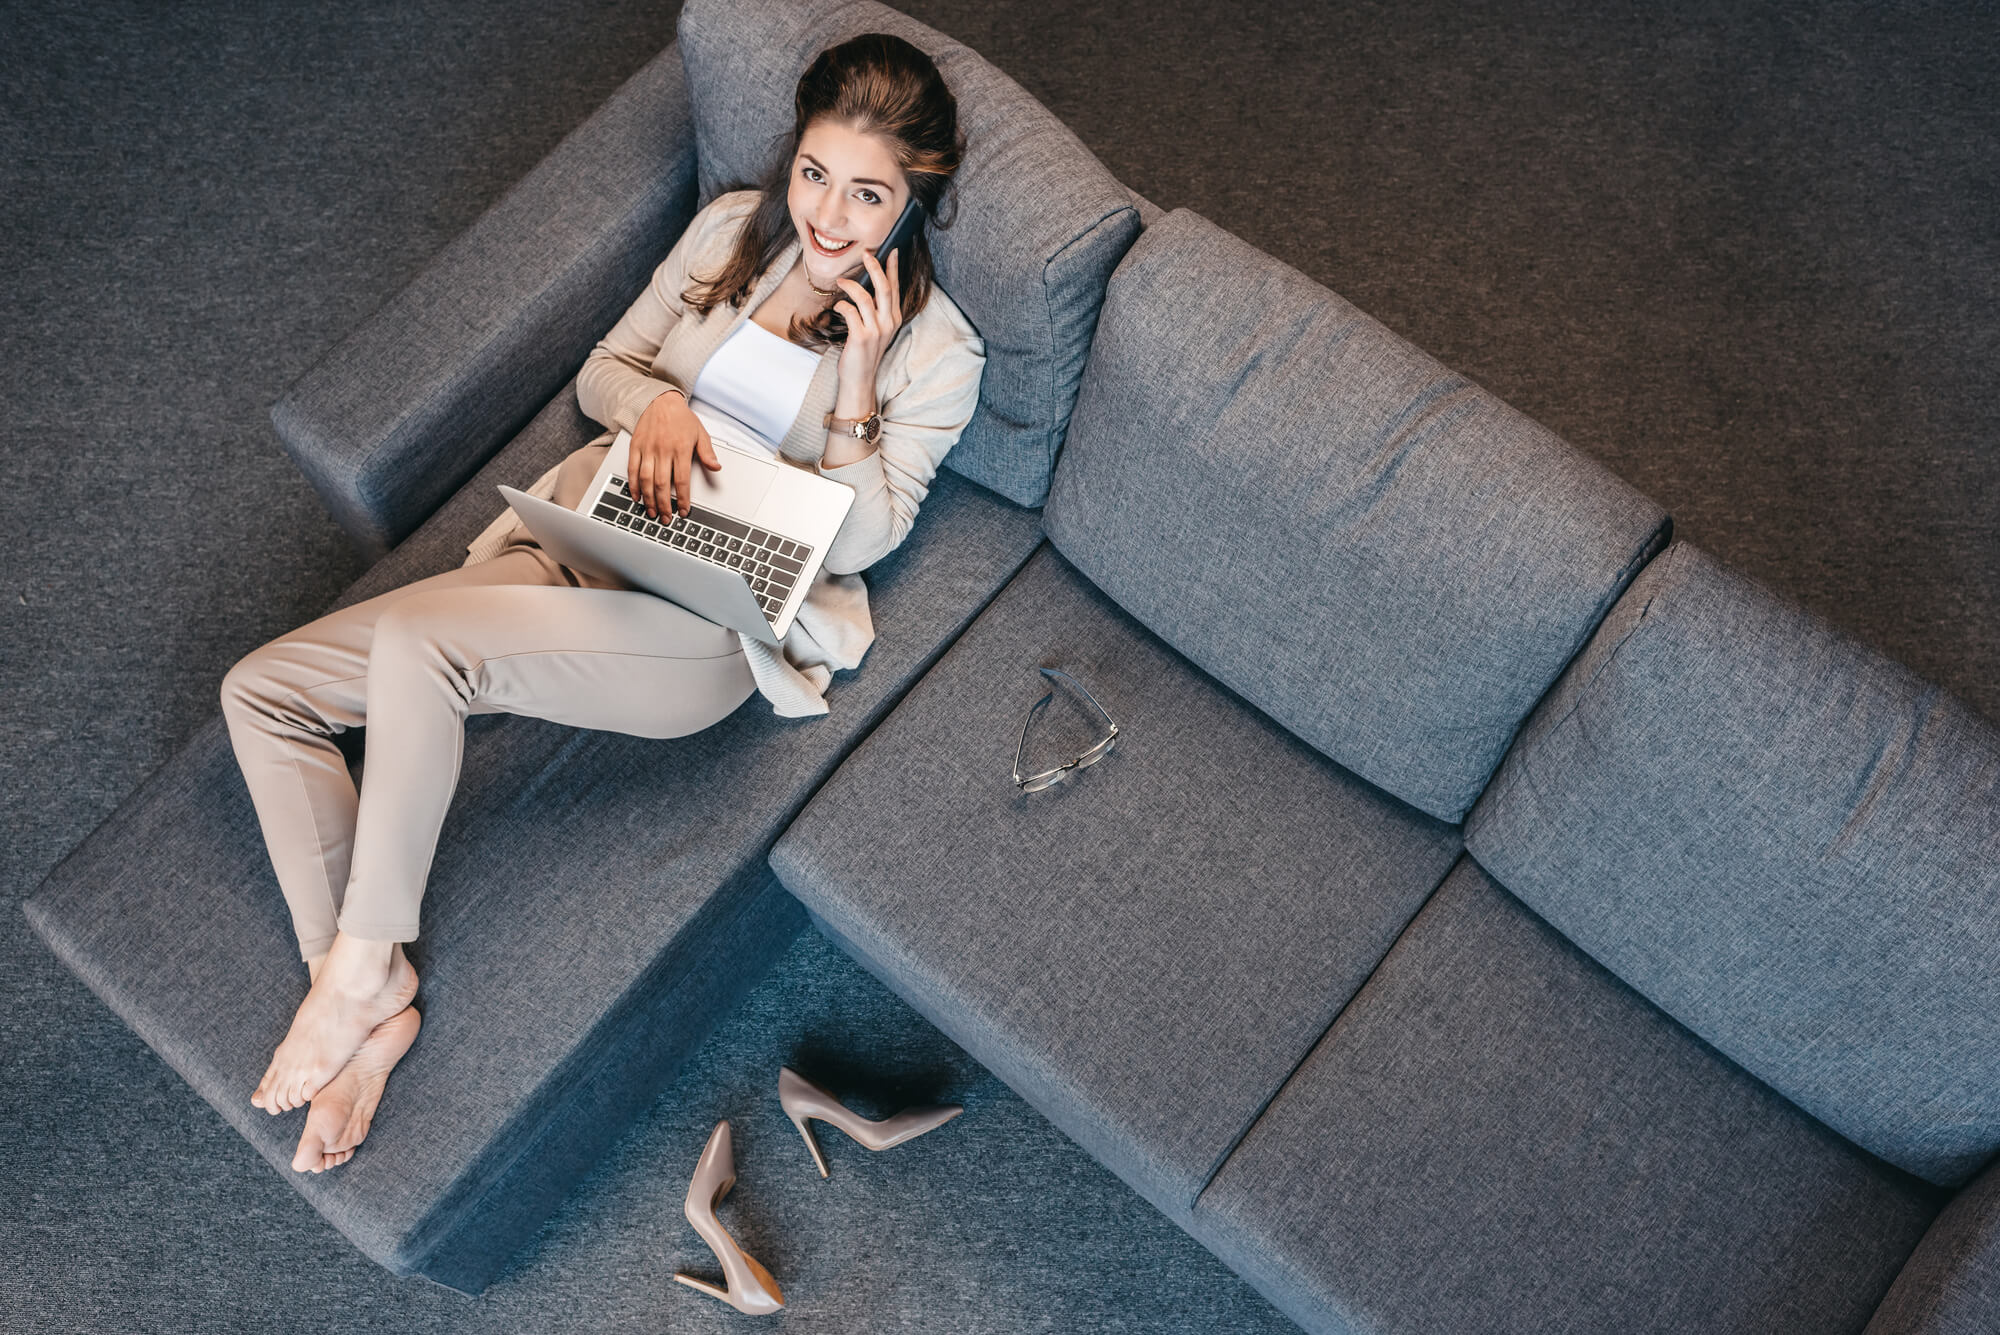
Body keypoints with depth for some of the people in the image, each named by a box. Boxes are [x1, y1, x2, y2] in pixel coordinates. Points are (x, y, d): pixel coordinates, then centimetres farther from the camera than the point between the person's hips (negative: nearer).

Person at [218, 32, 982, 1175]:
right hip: (586, 538, 7)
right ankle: (361, 1005, -4)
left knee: (415, 640, -31)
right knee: (262, 689, -4)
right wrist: (654, 402, -6)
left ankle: (368, 966, -12)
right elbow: (602, 370, 17)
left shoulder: (937, 353, -2)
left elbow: (854, 542, -7)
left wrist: (856, 377, -16)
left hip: (712, 627, -6)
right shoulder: (732, 229, 11)